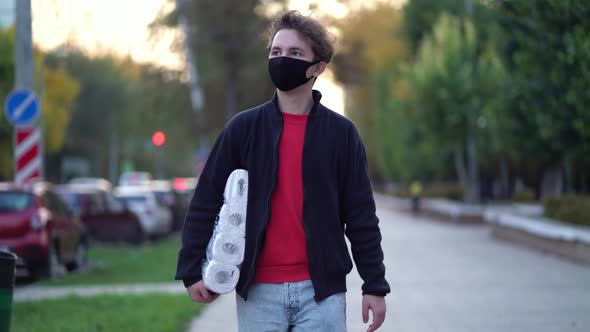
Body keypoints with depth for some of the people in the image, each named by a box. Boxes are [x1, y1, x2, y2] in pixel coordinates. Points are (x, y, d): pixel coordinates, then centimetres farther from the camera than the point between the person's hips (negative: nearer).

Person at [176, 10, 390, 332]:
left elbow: (360, 217, 4)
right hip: (258, 292, 0)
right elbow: (206, 202, 3)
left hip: (321, 290, 0)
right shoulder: (243, 128, 3)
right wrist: (191, 270, -5)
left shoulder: (341, 132, 4)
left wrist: (374, 285, 1)